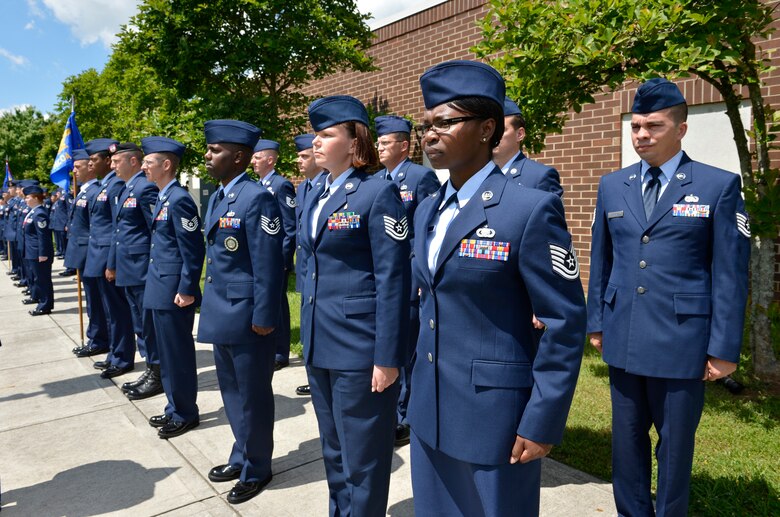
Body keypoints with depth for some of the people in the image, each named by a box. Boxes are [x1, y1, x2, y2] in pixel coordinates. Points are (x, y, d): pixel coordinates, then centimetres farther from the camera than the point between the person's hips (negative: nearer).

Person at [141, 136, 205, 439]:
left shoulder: (179, 200, -16)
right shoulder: (163, 198, 13)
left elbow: (193, 250, -19)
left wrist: (187, 290, -19)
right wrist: (155, 284, 18)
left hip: (174, 291, -10)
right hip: (160, 288, 10)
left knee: (178, 353, 2)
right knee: (167, 353, 17)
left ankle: (185, 414, 17)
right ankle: (175, 410, 30)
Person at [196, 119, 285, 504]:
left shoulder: (257, 198, -17)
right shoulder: (217, 197, 12)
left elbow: (269, 265, -19)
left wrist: (263, 318, -18)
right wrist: (210, 304, 18)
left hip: (245, 316, -9)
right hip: (221, 313, 9)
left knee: (252, 395, 8)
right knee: (232, 391, 21)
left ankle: (256, 469, 26)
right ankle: (242, 455, 40)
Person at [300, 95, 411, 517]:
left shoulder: (378, 192, -12)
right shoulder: (315, 194, 11)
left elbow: (393, 280, -15)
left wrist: (388, 357, -16)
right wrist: (308, 338, 17)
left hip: (360, 346, -8)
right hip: (320, 343, 8)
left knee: (362, 458, 8)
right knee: (333, 451, 22)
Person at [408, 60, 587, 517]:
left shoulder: (531, 208, -15)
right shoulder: (428, 211, 7)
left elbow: (566, 322, -15)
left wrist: (542, 423, -14)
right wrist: (421, 387, 17)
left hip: (494, 413, -7)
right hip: (430, 410, 7)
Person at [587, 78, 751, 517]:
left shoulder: (719, 185, -4)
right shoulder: (612, 185, 7)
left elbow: (731, 272, -5)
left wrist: (725, 347, -7)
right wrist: (596, 322, 10)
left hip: (681, 341, -3)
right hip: (623, 338, 4)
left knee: (675, 443, 12)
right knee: (627, 439, 15)